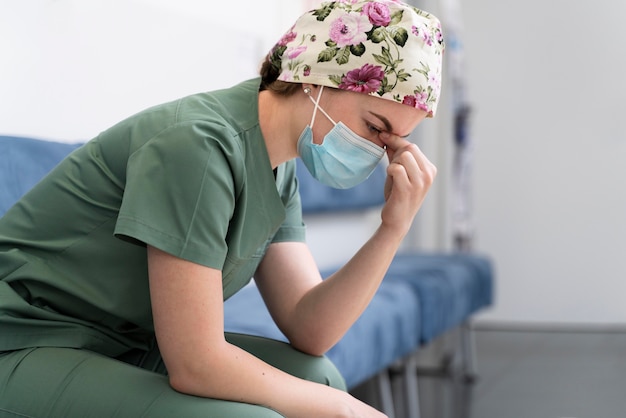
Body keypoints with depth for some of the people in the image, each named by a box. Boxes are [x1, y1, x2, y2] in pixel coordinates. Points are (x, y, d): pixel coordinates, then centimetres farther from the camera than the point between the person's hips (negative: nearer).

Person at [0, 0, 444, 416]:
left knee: (314, 375, 3)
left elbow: (309, 331, 1)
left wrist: (394, 228, -11)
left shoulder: (281, 173, 4)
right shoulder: (200, 144, -24)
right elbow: (197, 365, -25)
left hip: (120, 345, 9)